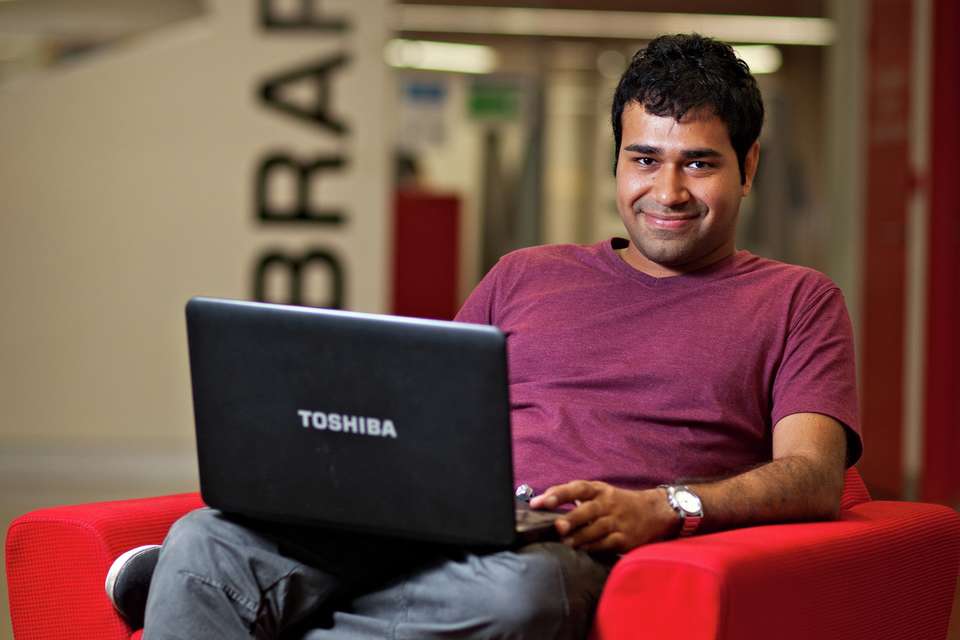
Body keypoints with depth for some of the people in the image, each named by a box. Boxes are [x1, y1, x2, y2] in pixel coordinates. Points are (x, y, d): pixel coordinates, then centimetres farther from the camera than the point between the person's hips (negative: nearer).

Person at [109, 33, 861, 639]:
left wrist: (663, 508, -18)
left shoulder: (797, 301, 17)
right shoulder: (525, 276, 29)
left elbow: (814, 476, 2)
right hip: (424, 530, 4)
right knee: (207, 537, -27)